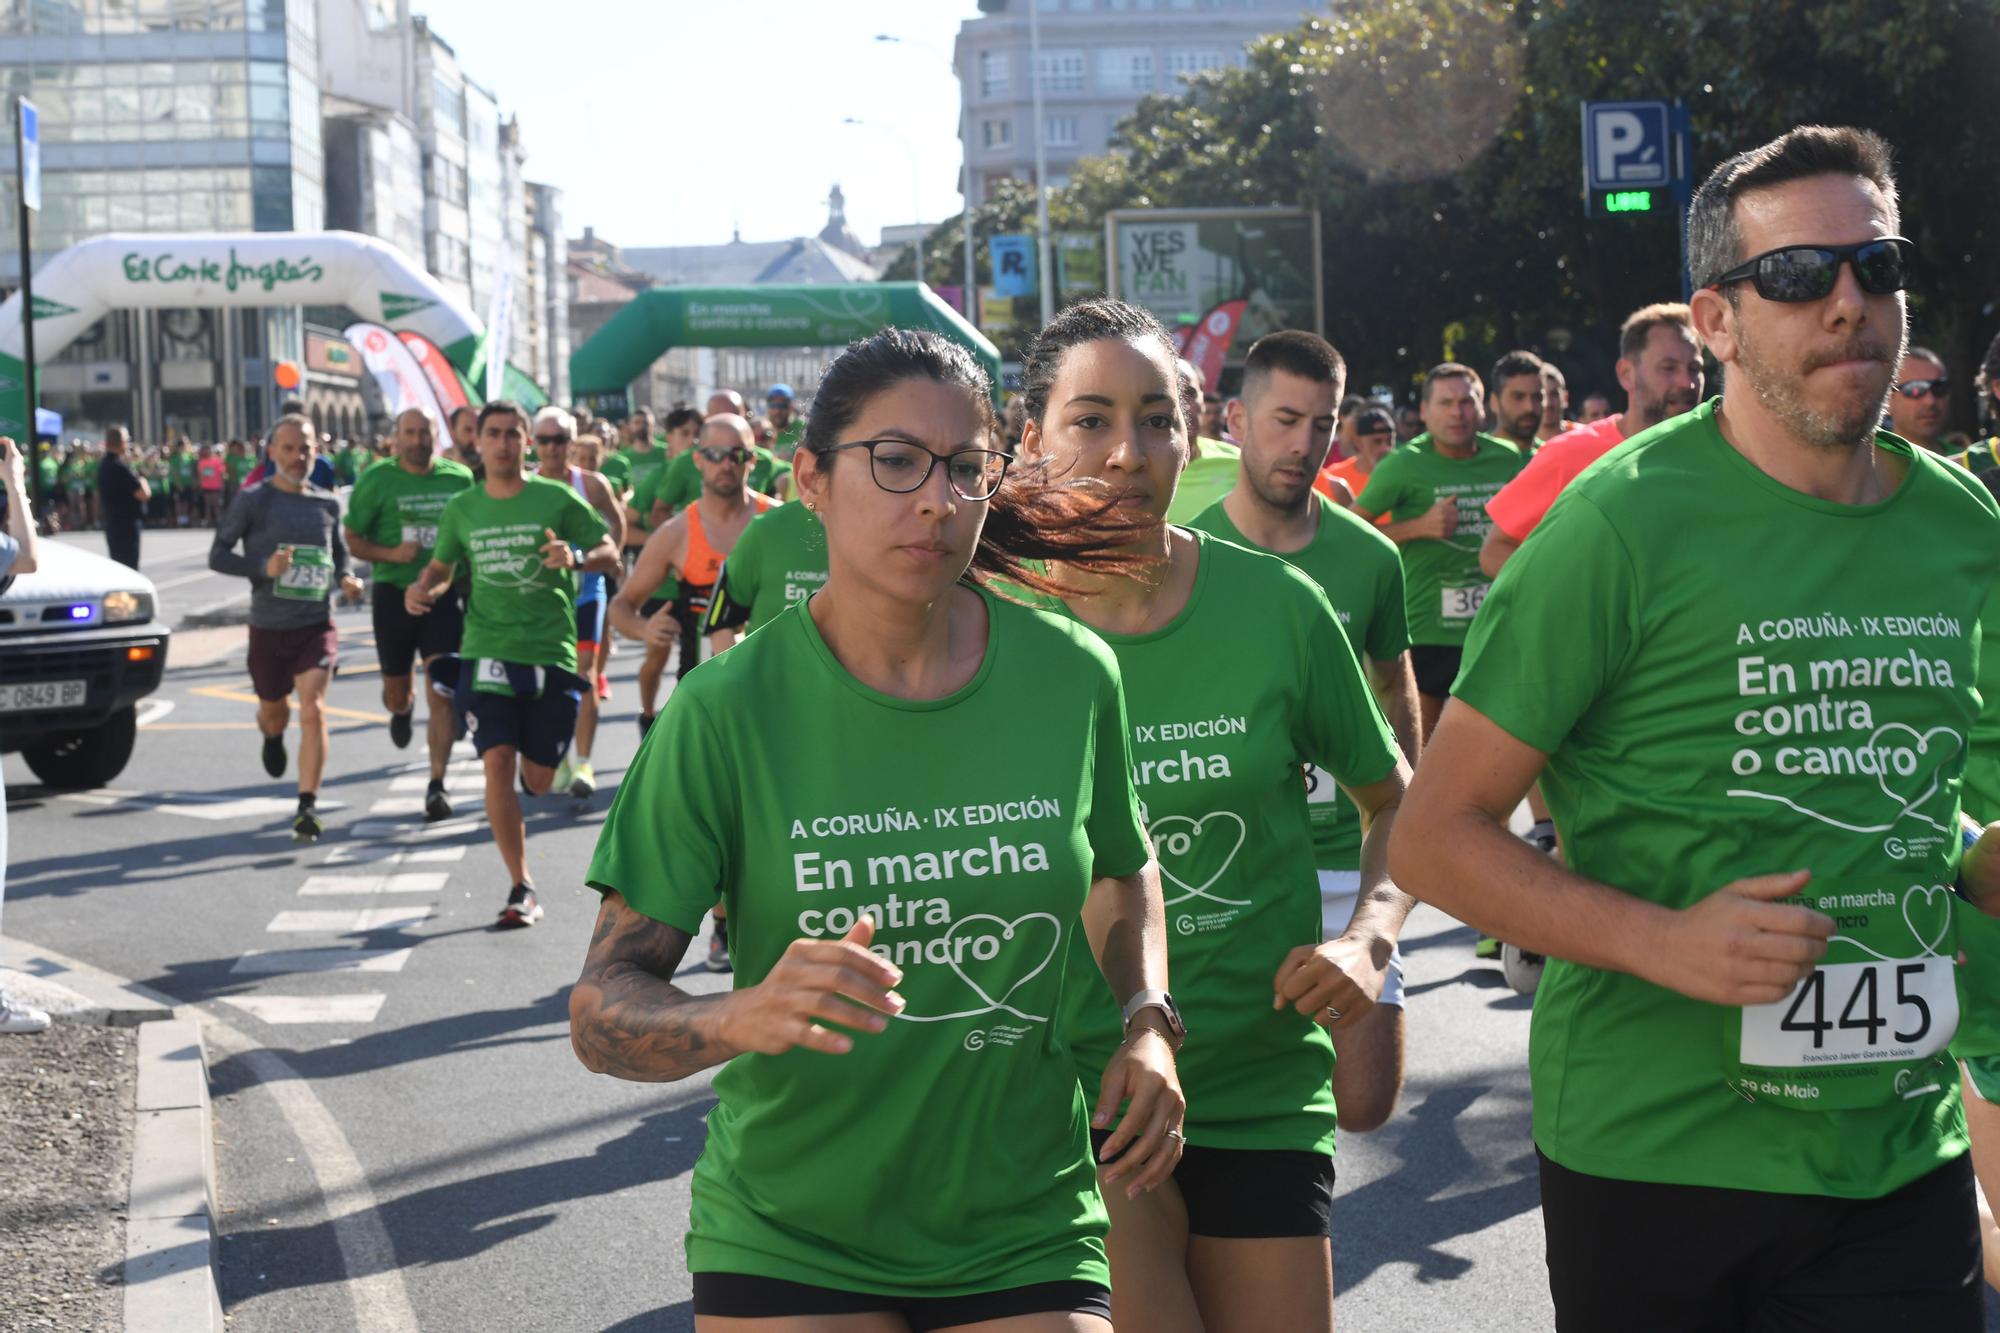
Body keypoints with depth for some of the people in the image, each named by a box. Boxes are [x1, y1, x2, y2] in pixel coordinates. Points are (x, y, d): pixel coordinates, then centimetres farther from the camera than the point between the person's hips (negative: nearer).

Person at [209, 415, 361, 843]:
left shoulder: (327, 505, 5)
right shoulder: (252, 501, -4)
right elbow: (218, 555, -4)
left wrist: (345, 579, 0)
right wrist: (263, 567, -20)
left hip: (316, 626, 0)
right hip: (268, 627, 0)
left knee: (313, 711, -16)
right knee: (274, 711, 17)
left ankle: (308, 806, -13)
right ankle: (272, 735, 56)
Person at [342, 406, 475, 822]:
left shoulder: (460, 478, 3)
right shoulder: (377, 480, -4)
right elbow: (353, 539, -1)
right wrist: (392, 554, -17)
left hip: (444, 595, 0)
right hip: (393, 594, 0)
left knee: (442, 691, -11)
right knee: (395, 689, 13)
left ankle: (437, 784, -7)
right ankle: (402, 710, 52)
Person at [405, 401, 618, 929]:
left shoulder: (557, 500, -1)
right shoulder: (462, 508, 7)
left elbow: (610, 554, 1)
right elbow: (442, 567, 20)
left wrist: (575, 557, -19)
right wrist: (422, 588, -2)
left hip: (550, 653, -1)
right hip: (488, 651, 1)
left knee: (537, 780, 3)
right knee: (498, 761, -14)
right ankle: (521, 888, -7)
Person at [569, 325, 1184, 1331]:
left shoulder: (1070, 676, -4)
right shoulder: (725, 711, -12)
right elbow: (602, 1011, -13)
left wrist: (1148, 1024, 0)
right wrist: (747, 1015, -33)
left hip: (1024, 1238, 2)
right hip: (786, 1242, -2)